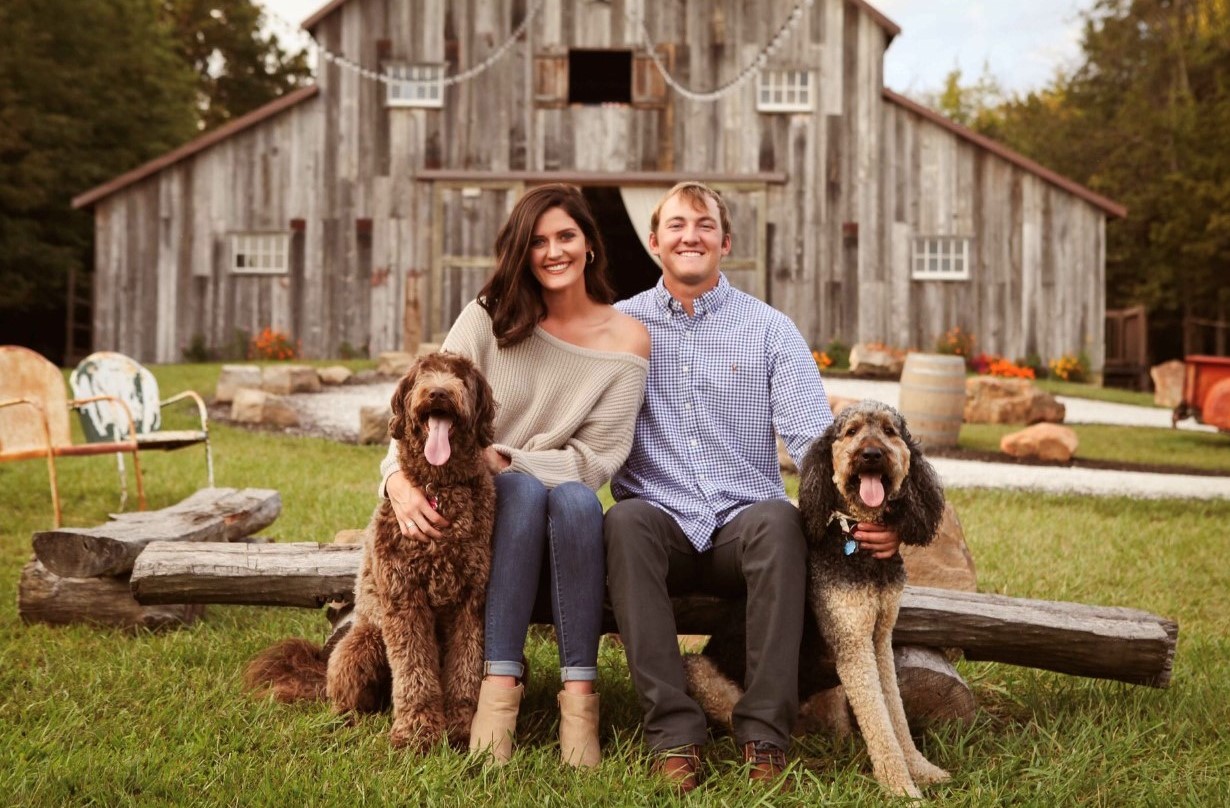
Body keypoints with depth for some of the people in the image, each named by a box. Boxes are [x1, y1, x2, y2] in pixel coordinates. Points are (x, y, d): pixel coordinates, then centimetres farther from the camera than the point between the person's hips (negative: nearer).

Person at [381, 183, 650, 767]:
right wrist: (400, 478, -29)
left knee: (576, 498, -34)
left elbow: (597, 457, -7)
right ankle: (500, 681, -36)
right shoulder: (489, 318, -1)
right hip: (483, 504, 0)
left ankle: (579, 691, -32)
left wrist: (506, 460, -19)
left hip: (568, 516, 0)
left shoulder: (626, 339, -2)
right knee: (527, 491, -34)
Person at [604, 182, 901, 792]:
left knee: (780, 520, -33)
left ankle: (765, 734, -28)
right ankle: (674, 733, -31)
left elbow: (814, 434, -4)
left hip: (743, 526, 0)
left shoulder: (769, 329, 7)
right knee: (625, 521, -33)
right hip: (660, 522, 0)